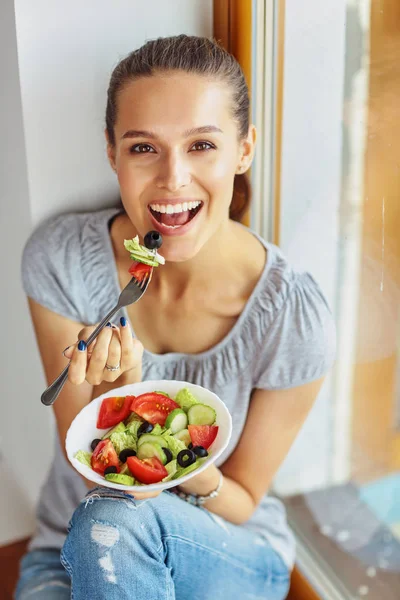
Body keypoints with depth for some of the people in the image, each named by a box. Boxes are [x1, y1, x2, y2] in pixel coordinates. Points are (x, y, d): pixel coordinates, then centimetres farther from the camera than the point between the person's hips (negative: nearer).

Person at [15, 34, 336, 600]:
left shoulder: (295, 320, -22)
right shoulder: (61, 259, -18)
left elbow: (239, 503, -9)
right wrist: (121, 394, -33)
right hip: (79, 547, 2)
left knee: (120, 520, -31)